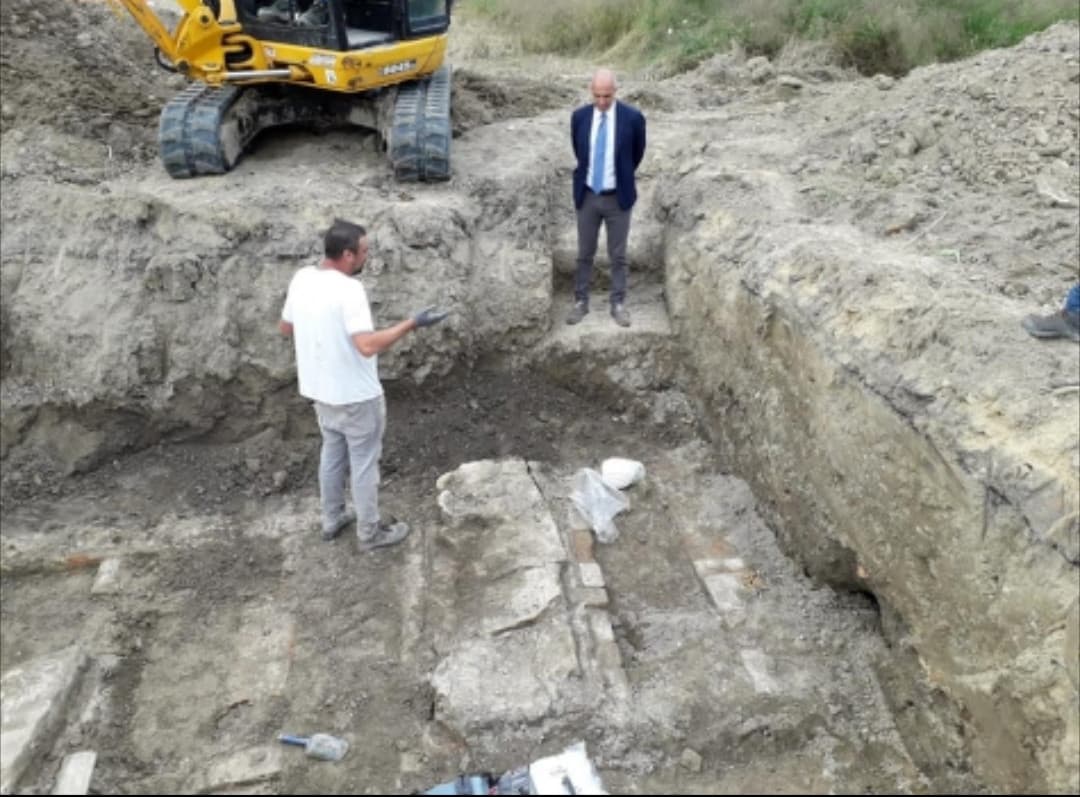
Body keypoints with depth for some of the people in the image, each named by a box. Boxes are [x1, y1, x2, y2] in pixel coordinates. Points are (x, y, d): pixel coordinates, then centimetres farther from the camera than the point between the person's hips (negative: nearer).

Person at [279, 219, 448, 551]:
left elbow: (286, 328, 10)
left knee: (332, 453, 24)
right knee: (364, 463, 9)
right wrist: (412, 323, -29)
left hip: (320, 389, 8)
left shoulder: (301, 278, -3)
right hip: (356, 395, -8)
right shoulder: (349, 290, -26)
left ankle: (332, 520, 39)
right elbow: (368, 346, -35)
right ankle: (370, 532, 24)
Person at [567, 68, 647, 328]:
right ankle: (580, 301, 23)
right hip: (587, 195, 2)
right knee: (584, 253, 11)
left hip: (618, 197, -2)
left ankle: (618, 304, 19)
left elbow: (638, 152, 6)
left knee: (618, 255, 8)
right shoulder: (579, 116, -4)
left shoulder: (632, 117, -12)